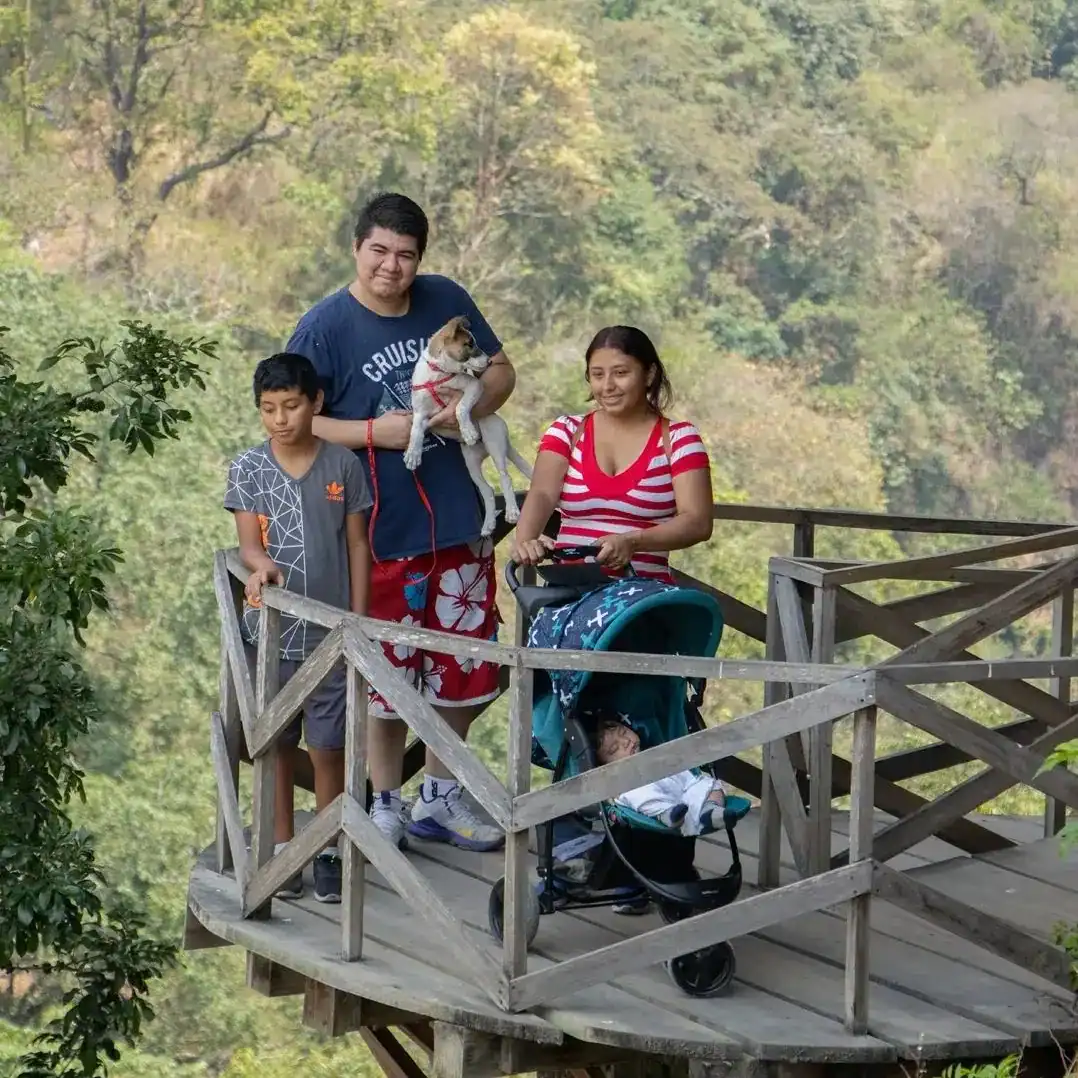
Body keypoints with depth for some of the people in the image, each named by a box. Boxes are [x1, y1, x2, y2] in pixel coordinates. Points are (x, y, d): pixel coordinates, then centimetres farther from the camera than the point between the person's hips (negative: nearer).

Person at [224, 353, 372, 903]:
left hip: (330, 633, 0)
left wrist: (358, 620, 1)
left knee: (328, 747, 3)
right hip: (271, 630, 0)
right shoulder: (248, 468, -1)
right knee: (277, 745, 9)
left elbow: (357, 545, 4)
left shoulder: (342, 465, 0)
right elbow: (247, 541, -8)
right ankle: (282, 850, 19)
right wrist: (261, 564, -32)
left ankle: (327, 854, 14)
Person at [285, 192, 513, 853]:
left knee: (463, 665, 13)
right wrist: (374, 433, -20)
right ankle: (386, 806, 21)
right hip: (381, 531, -4)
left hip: (458, 523, 4)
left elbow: (501, 369, 13)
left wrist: (476, 403, -8)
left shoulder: (447, 302, 3)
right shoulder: (325, 328, -10)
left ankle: (439, 798, 30)